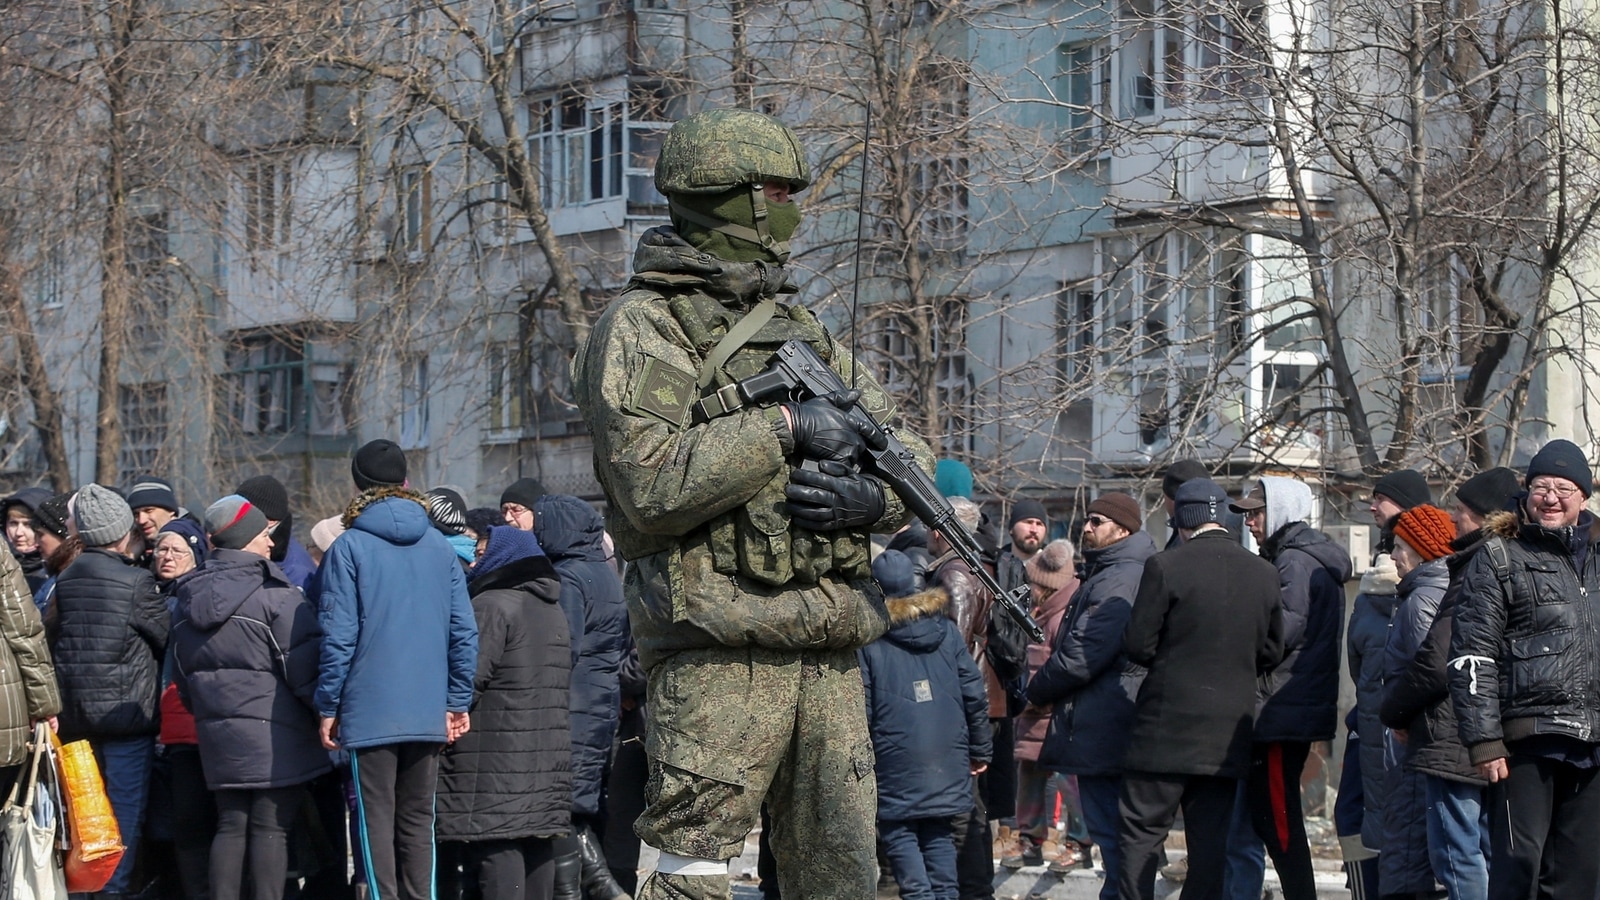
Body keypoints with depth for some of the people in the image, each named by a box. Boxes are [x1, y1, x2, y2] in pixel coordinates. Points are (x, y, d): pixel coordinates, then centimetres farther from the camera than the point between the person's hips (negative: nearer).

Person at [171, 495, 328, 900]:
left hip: (216, 731, 7)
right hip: (274, 731, -7)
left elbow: (183, 673, 18)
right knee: (271, 828, -4)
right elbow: (304, 667, -13)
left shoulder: (187, 601, 11)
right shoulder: (277, 596, -12)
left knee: (231, 826, 11)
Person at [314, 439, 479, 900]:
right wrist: (459, 701, 9)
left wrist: (328, 707, -2)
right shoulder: (439, 547, 7)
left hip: (370, 713, -4)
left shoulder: (349, 547, -5)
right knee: (418, 820, 10)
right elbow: (464, 632, 4)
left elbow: (338, 636, -9)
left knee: (376, 822, 0)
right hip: (429, 714, 4)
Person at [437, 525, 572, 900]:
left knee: (496, 848, -10)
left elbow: (469, 678, -15)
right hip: (547, 756, 9)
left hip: (497, 762, -9)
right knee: (538, 852, 9)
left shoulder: (493, 605, -10)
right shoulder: (554, 609, 18)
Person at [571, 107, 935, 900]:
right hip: (719, 655, -7)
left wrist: (874, 497, -4)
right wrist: (785, 429, -15)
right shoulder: (642, 329, -4)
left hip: (830, 655, 7)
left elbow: (912, 453, 19)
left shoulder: (802, 331, 19)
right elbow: (650, 485, -18)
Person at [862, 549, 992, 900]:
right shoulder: (946, 630, 5)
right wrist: (980, 749, 14)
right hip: (948, 762, 4)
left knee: (901, 837, 1)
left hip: (896, 763, -4)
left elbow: (861, 710, -8)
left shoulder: (869, 639, -7)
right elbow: (974, 694, 5)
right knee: (940, 838, 12)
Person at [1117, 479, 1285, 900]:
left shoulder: (1164, 566, -11)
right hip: (1229, 734, 4)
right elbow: (1271, 652, 10)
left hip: (1168, 727, -4)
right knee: (1210, 842, 8)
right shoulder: (1263, 573, 3)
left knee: (1140, 833, 1)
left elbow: (1137, 644, -8)